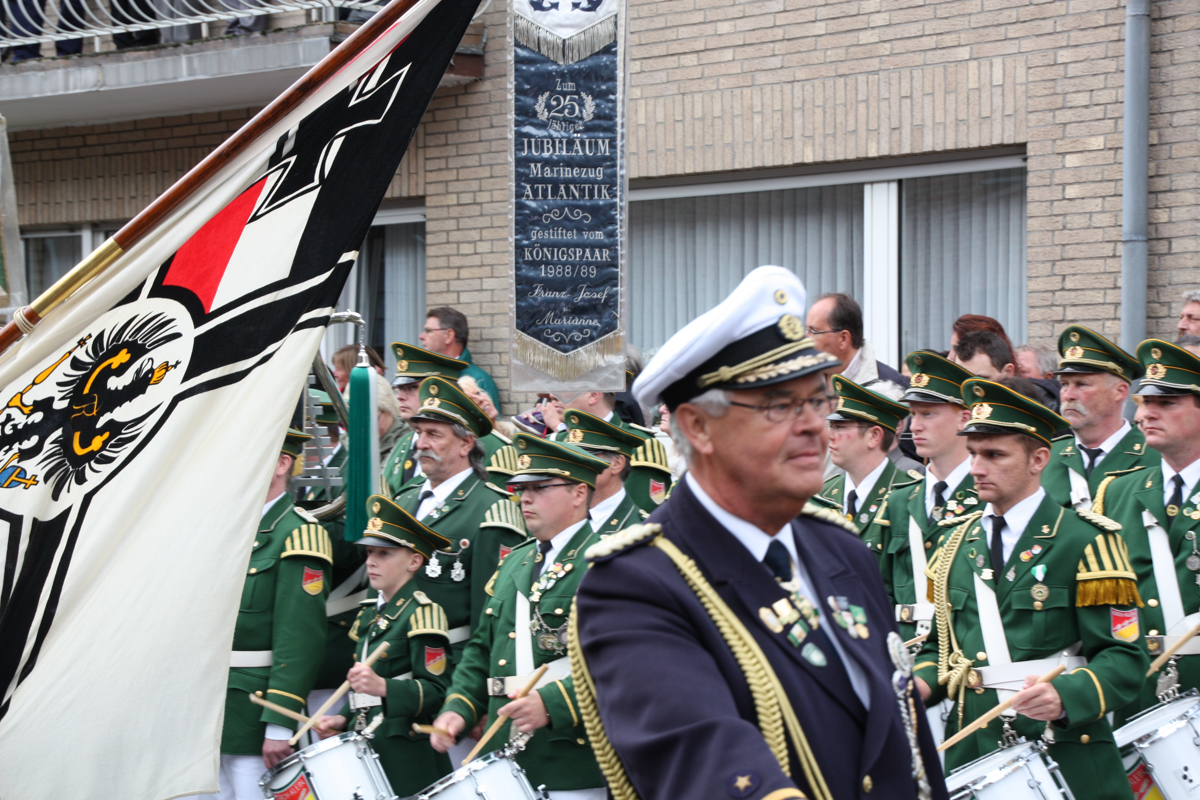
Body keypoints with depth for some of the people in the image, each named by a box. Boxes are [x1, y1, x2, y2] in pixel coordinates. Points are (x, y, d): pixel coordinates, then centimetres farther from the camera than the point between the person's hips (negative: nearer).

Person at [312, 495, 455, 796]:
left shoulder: (421, 613, -7)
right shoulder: (370, 614, 18)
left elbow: (436, 690, -16)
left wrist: (383, 687, -30)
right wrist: (343, 719, 10)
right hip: (367, 748, 7)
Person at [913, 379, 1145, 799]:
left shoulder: (1085, 541, -5)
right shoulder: (956, 542, 12)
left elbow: (1124, 658, -10)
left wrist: (1065, 696, -27)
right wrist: (921, 684, 0)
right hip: (968, 758, 5)